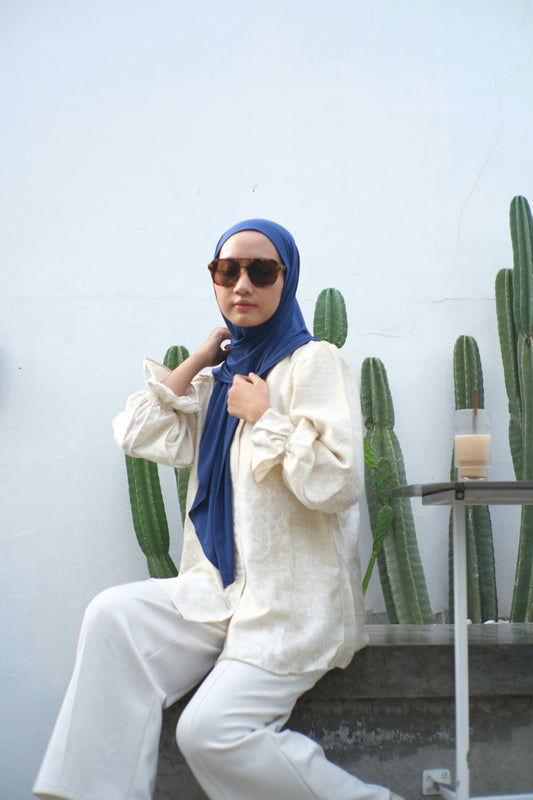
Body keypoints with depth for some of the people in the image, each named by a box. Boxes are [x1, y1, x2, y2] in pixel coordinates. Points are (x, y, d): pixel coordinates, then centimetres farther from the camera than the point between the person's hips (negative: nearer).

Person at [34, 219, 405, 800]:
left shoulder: (314, 362, -8)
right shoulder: (223, 377, 15)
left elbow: (335, 481, -21)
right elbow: (138, 435, 10)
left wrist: (265, 417, -12)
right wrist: (198, 361, 8)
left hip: (297, 598, -7)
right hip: (226, 587, 7)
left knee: (211, 730, -21)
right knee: (114, 615, -12)